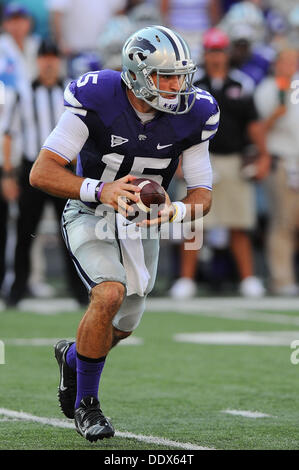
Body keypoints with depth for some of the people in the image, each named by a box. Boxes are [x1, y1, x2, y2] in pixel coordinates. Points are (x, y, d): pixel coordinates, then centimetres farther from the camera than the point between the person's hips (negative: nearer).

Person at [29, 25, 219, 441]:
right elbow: (41, 173, -29)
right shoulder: (95, 101, -27)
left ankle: (72, 357, 49)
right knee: (110, 294, -29)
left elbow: (202, 194, -9)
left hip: (141, 221, 5)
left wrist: (177, 212, -33)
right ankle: (86, 405, -10)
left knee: (123, 327, 14)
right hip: (89, 217, -5)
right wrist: (100, 190, -44)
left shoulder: (191, 116, -16)